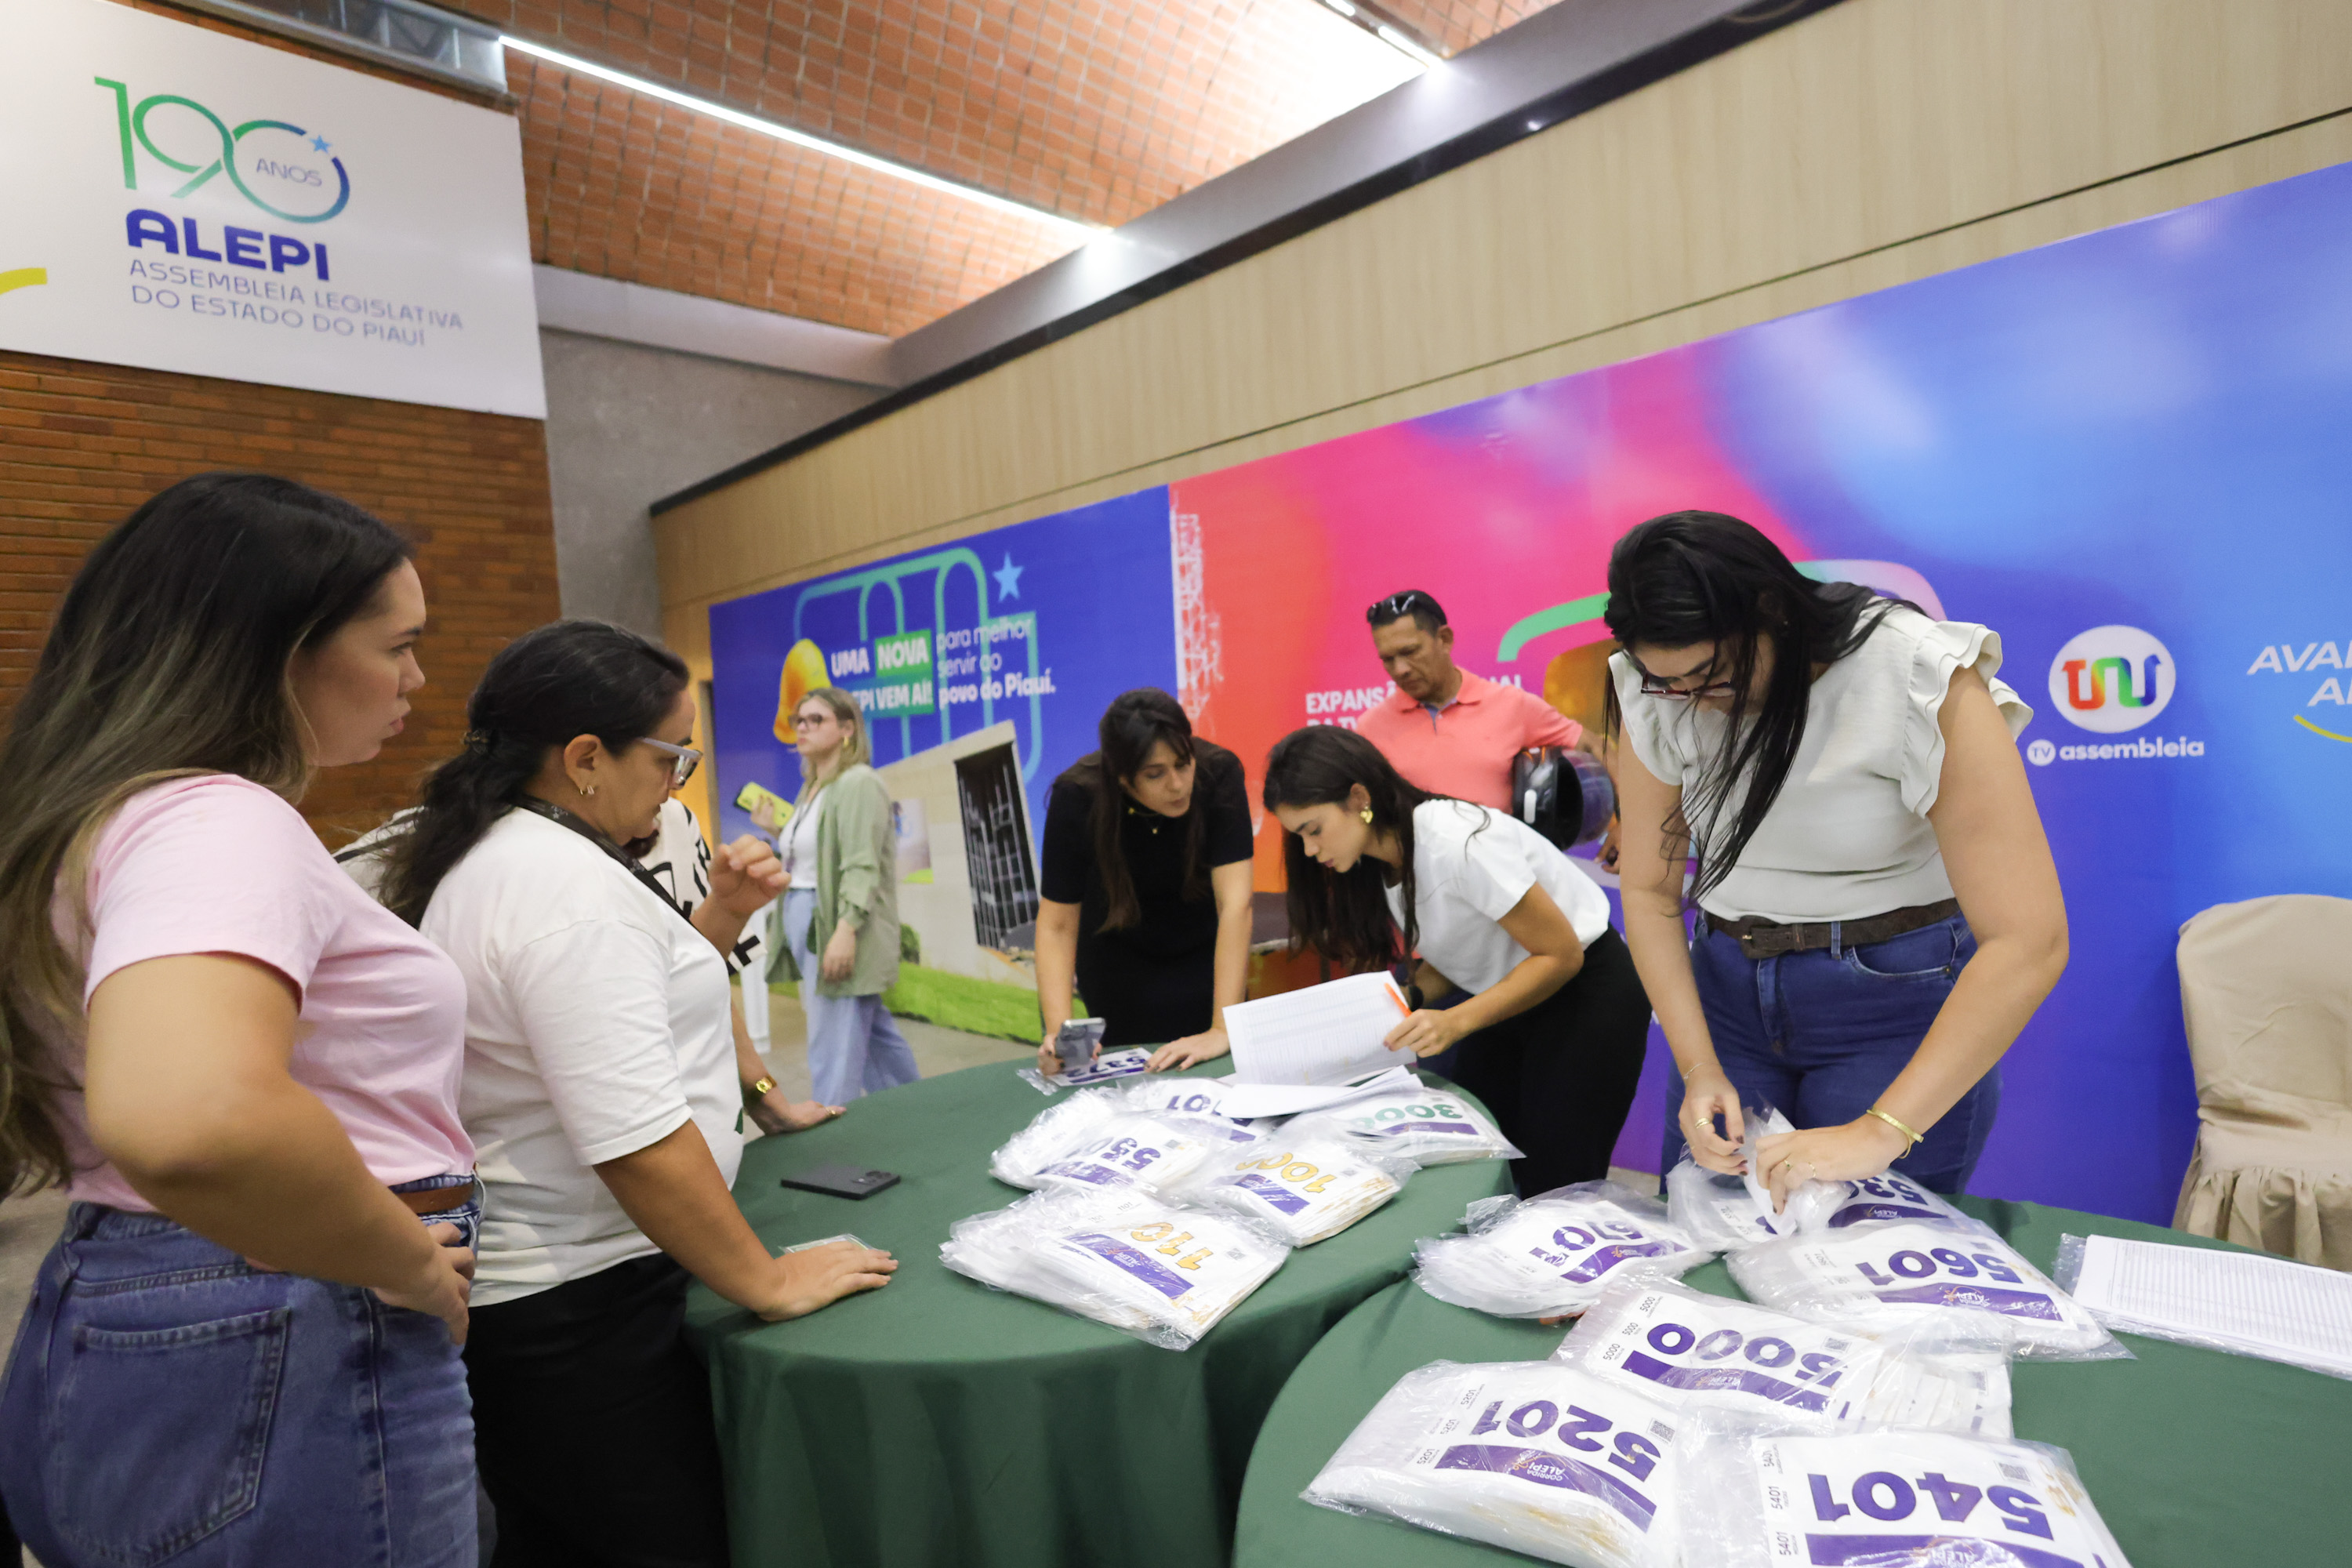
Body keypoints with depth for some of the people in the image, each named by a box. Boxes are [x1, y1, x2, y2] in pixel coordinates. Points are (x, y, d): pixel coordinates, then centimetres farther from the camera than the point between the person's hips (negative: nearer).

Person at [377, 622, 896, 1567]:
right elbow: (635, 1139, -31)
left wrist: (718, 918, 8)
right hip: (580, 1309, -10)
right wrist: (768, 1282, -22)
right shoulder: (570, 884, -24)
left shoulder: (481, 859, 9)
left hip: (505, 1282, 10)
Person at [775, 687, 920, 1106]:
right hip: (807, 928, 9)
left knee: (835, 1055, -6)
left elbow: (861, 867, -20)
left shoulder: (859, 783, -11)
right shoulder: (812, 789, 17)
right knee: (875, 1034, 17)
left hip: (840, 929, -9)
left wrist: (845, 929, -26)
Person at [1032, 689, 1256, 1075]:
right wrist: (1059, 1030, -36)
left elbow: (1235, 903, -34)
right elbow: (1056, 925, -24)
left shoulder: (1218, 775, -30)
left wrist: (1222, 1030, -40)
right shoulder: (1077, 797, -28)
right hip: (1120, 953, 0)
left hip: (1203, 952, 0)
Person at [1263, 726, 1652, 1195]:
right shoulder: (1379, 858, -2)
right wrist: (1410, 998, -10)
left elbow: (1562, 955, -22)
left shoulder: (1455, 842, -28)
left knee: (1555, 1189, -5)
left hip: (1584, 991, -7)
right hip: (1509, 998, 8)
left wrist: (1457, 1022, -29)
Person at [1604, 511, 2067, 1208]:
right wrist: (1699, 1068, -13)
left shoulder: (1921, 680, -21)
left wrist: (1880, 1132, -29)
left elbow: (2028, 940, -25)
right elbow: (1649, 890, -3)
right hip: (1728, 989, 4)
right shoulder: (1657, 696, -9)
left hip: (1895, 992, -3)